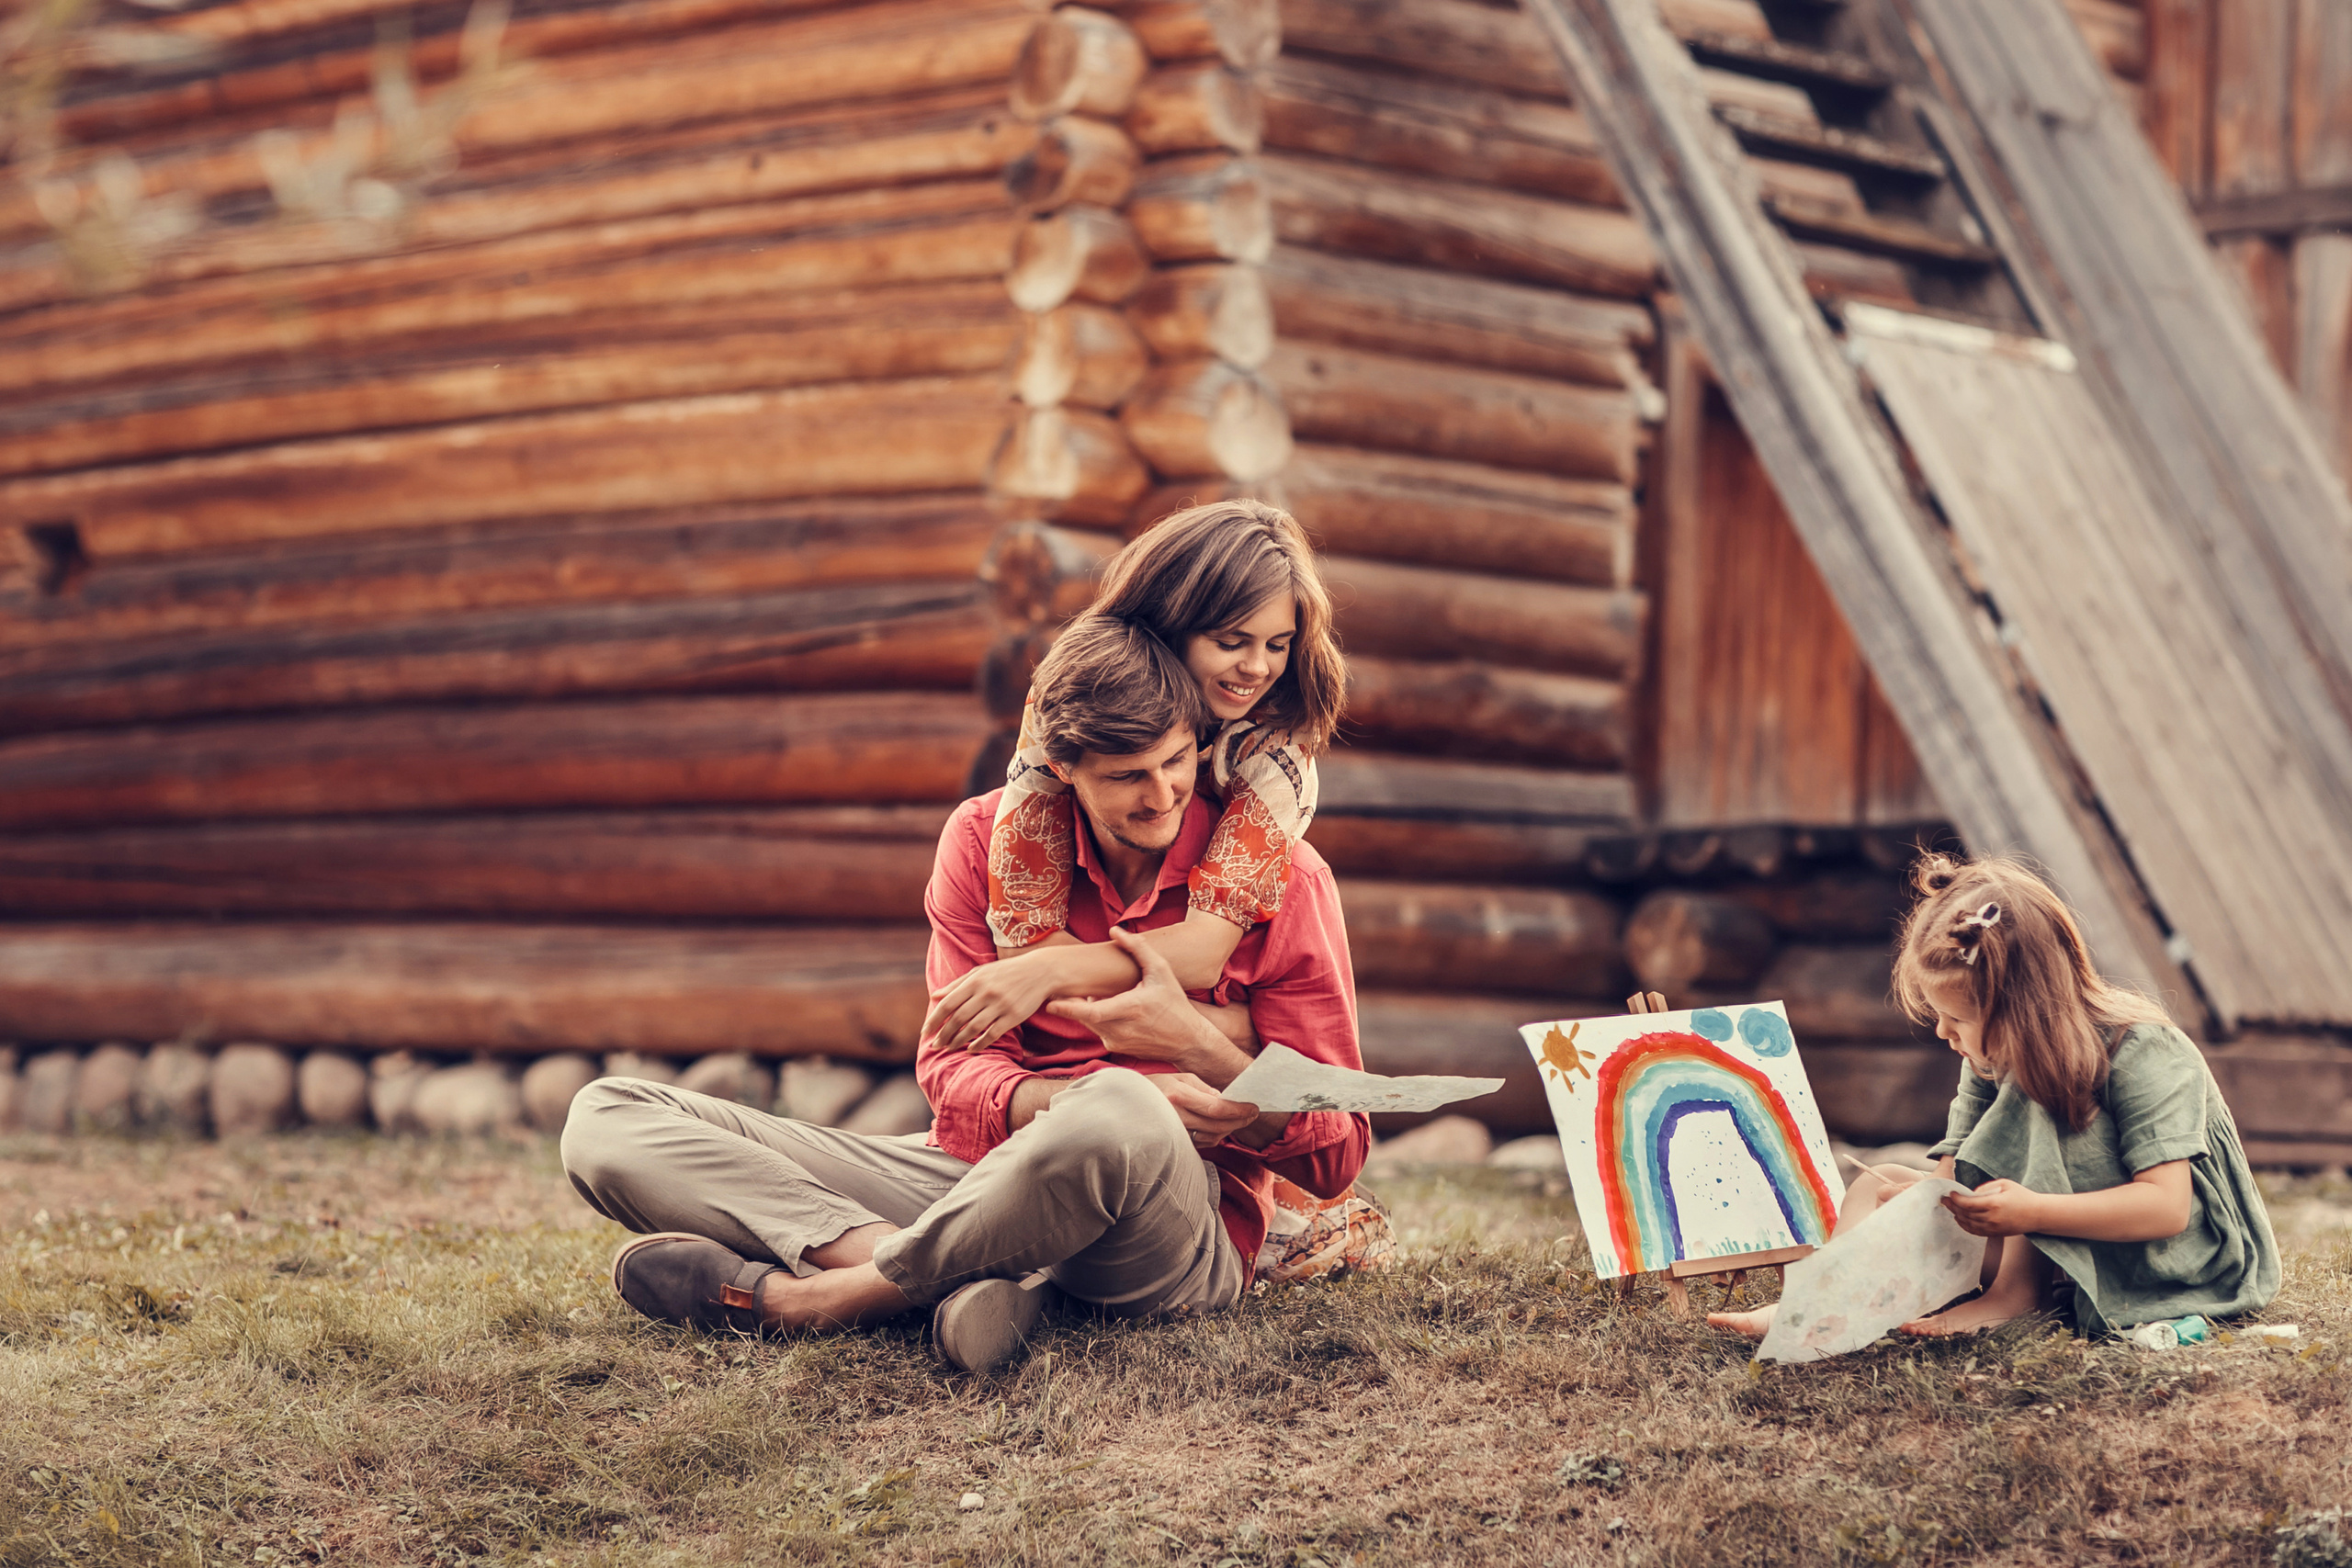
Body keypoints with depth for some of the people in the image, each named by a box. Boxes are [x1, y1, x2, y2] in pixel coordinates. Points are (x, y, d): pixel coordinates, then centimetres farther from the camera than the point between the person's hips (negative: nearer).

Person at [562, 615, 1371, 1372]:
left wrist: (1200, 1044, -18)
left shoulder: (1279, 878, -3)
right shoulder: (987, 838, 5)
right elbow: (956, 1071, -2)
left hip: (1184, 1227, -4)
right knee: (606, 1119, -10)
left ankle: (808, 1295, -23)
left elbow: (1336, 1157, -1)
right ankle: (959, 1280, -31)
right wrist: (1065, 1107, -23)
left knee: (1117, 1115, -44)